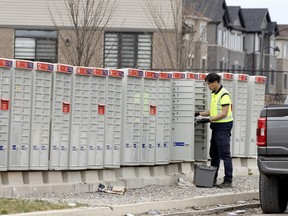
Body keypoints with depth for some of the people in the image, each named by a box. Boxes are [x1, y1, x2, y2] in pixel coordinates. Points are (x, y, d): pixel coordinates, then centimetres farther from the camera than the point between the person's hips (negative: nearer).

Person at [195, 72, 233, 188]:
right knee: (214, 154, 14)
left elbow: (224, 113, -20)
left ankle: (228, 180, -6)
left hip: (223, 127, -10)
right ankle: (212, 179, 21)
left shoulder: (224, 95, -16)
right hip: (216, 127, 10)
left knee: (225, 155, -8)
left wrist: (209, 119, -22)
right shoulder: (214, 94, 14)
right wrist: (199, 113, 12)